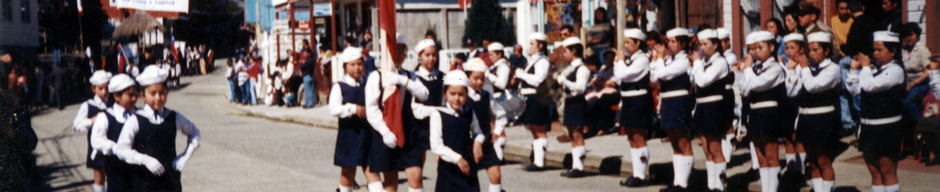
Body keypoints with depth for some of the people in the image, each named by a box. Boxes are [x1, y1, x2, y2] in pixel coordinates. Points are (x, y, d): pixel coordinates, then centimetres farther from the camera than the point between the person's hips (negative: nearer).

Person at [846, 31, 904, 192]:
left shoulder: (895, 71, -13)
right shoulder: (873, 69, 8)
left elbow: (870, 85, -25)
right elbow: (853, 89, 12)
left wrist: (865, 67, -10)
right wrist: (855, 69, 3)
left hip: (887, 129, -7)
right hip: (868, 127, 7)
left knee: (887, 173, 0)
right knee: (875, 173, 13)